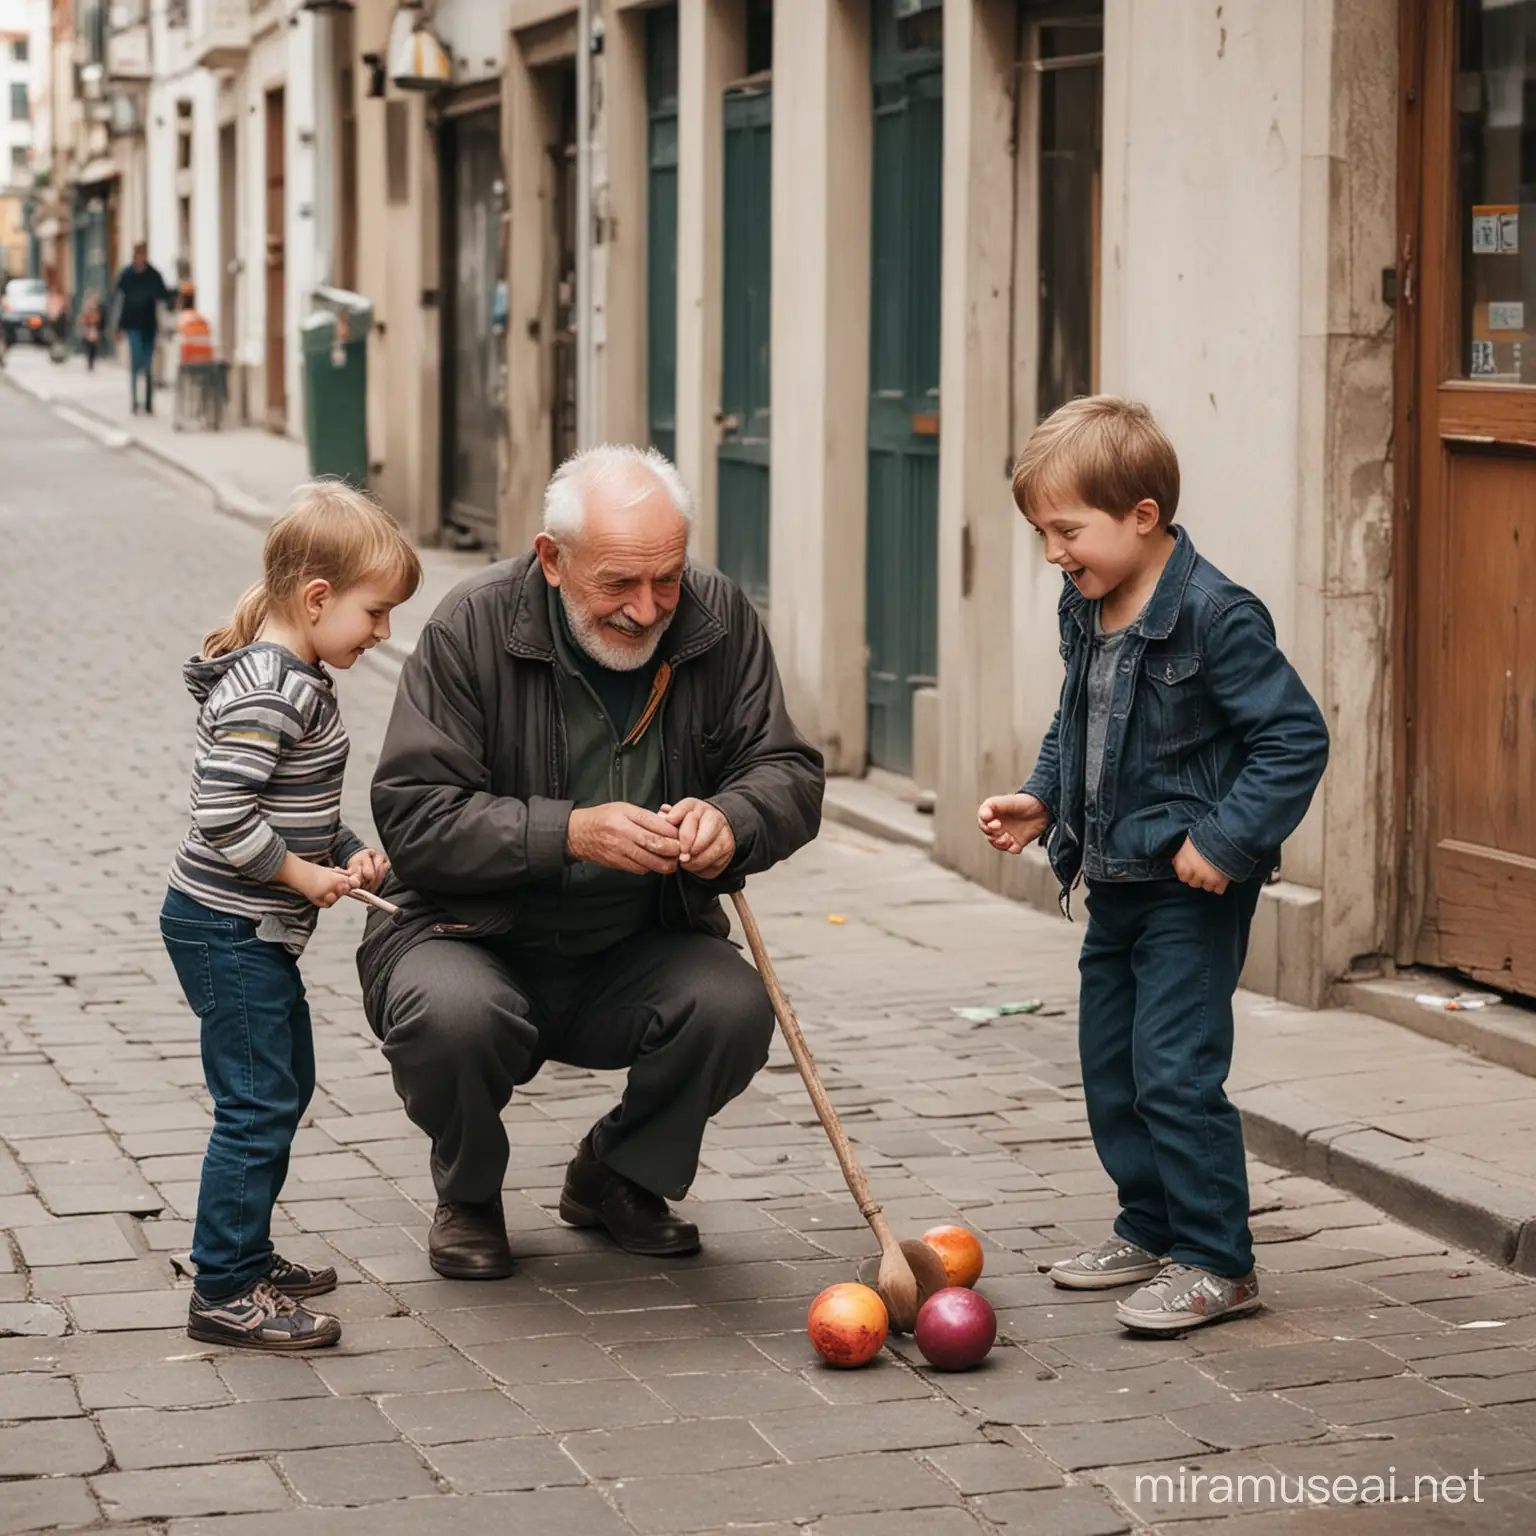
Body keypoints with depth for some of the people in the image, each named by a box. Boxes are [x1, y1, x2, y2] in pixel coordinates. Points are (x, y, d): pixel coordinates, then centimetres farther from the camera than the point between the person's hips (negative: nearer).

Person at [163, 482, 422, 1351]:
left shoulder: (295, 681, 10)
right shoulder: (269, 690, -23)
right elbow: (221, 815, -29)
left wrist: (348, 852, 4)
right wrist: (302, 874, -19)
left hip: (259, 932, 11)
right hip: (228, 931, -11)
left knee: (288, 1085, 21)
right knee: (258, 1107, -7)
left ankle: (248, 1256, 33)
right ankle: (224, 1293, 0)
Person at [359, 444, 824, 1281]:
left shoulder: (719, 618, -5)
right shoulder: (472, 626, -14)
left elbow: (790, 774, -2)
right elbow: (412, 815, -19)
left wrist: (730, 821, -26)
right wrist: (569, 833, -31)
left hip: (642, 948, 3)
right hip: (477, 935, -3)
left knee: (734, 1010, -26)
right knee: (451, 1015, -35)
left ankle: (616, 1177, 8)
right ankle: (468, 1194, 2)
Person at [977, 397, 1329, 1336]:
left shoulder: (1216, 617, -20)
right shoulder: (1085, 611, 5)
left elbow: (1296, 737, -20)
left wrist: (1225, 840, -23)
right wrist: (1042, 802, 6)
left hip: (1192, 892, -9)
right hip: (1114, 883, 9)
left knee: (1174, 1072, -10)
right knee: (1110, 1066, 15)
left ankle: (1217, 1263, 1)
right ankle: (1152, 1228, 30)